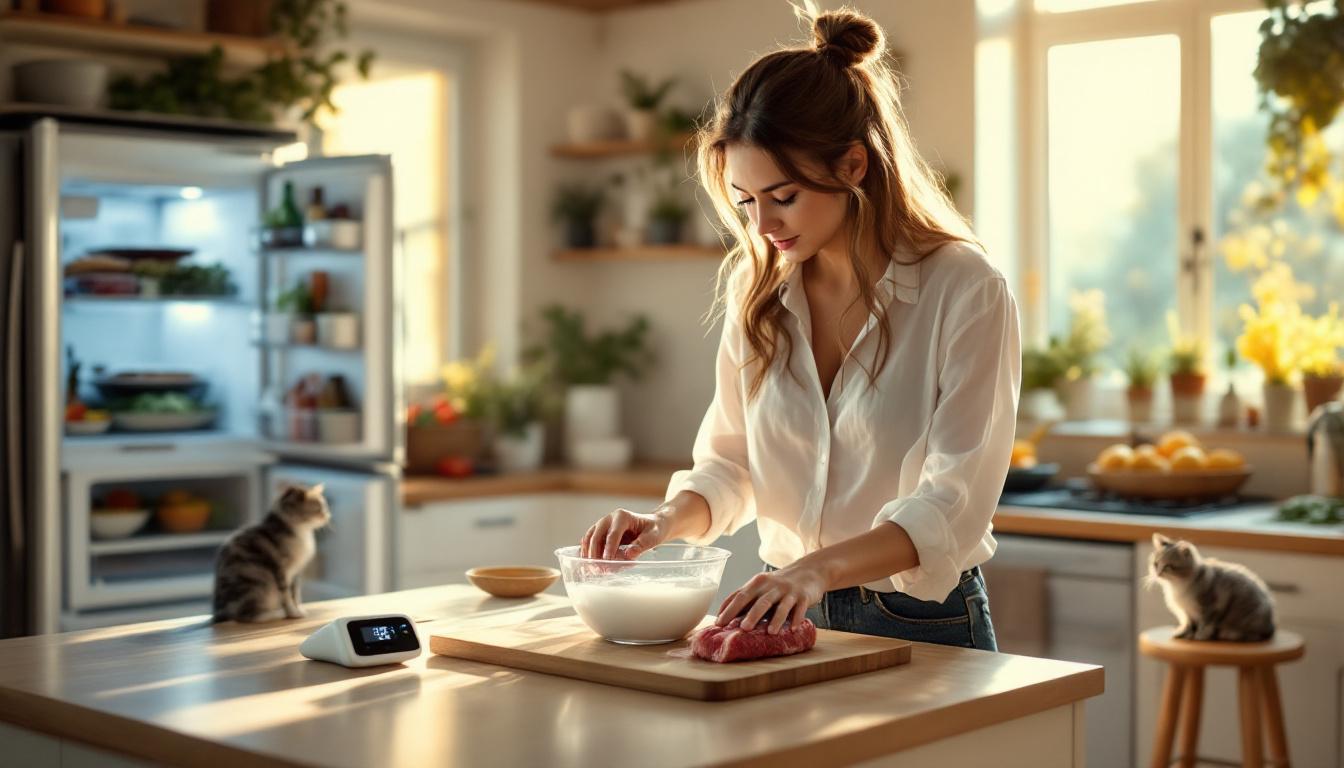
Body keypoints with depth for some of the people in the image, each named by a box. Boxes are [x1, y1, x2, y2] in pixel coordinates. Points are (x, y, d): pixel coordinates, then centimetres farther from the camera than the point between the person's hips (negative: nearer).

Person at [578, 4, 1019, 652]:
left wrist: (820, 567, -33)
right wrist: (670, 520, -9)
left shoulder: (967, 293, -13)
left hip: (923, 627, -2)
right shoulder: (757, 290, 4)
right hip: (786, 616, 3)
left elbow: (950, 506, -19)